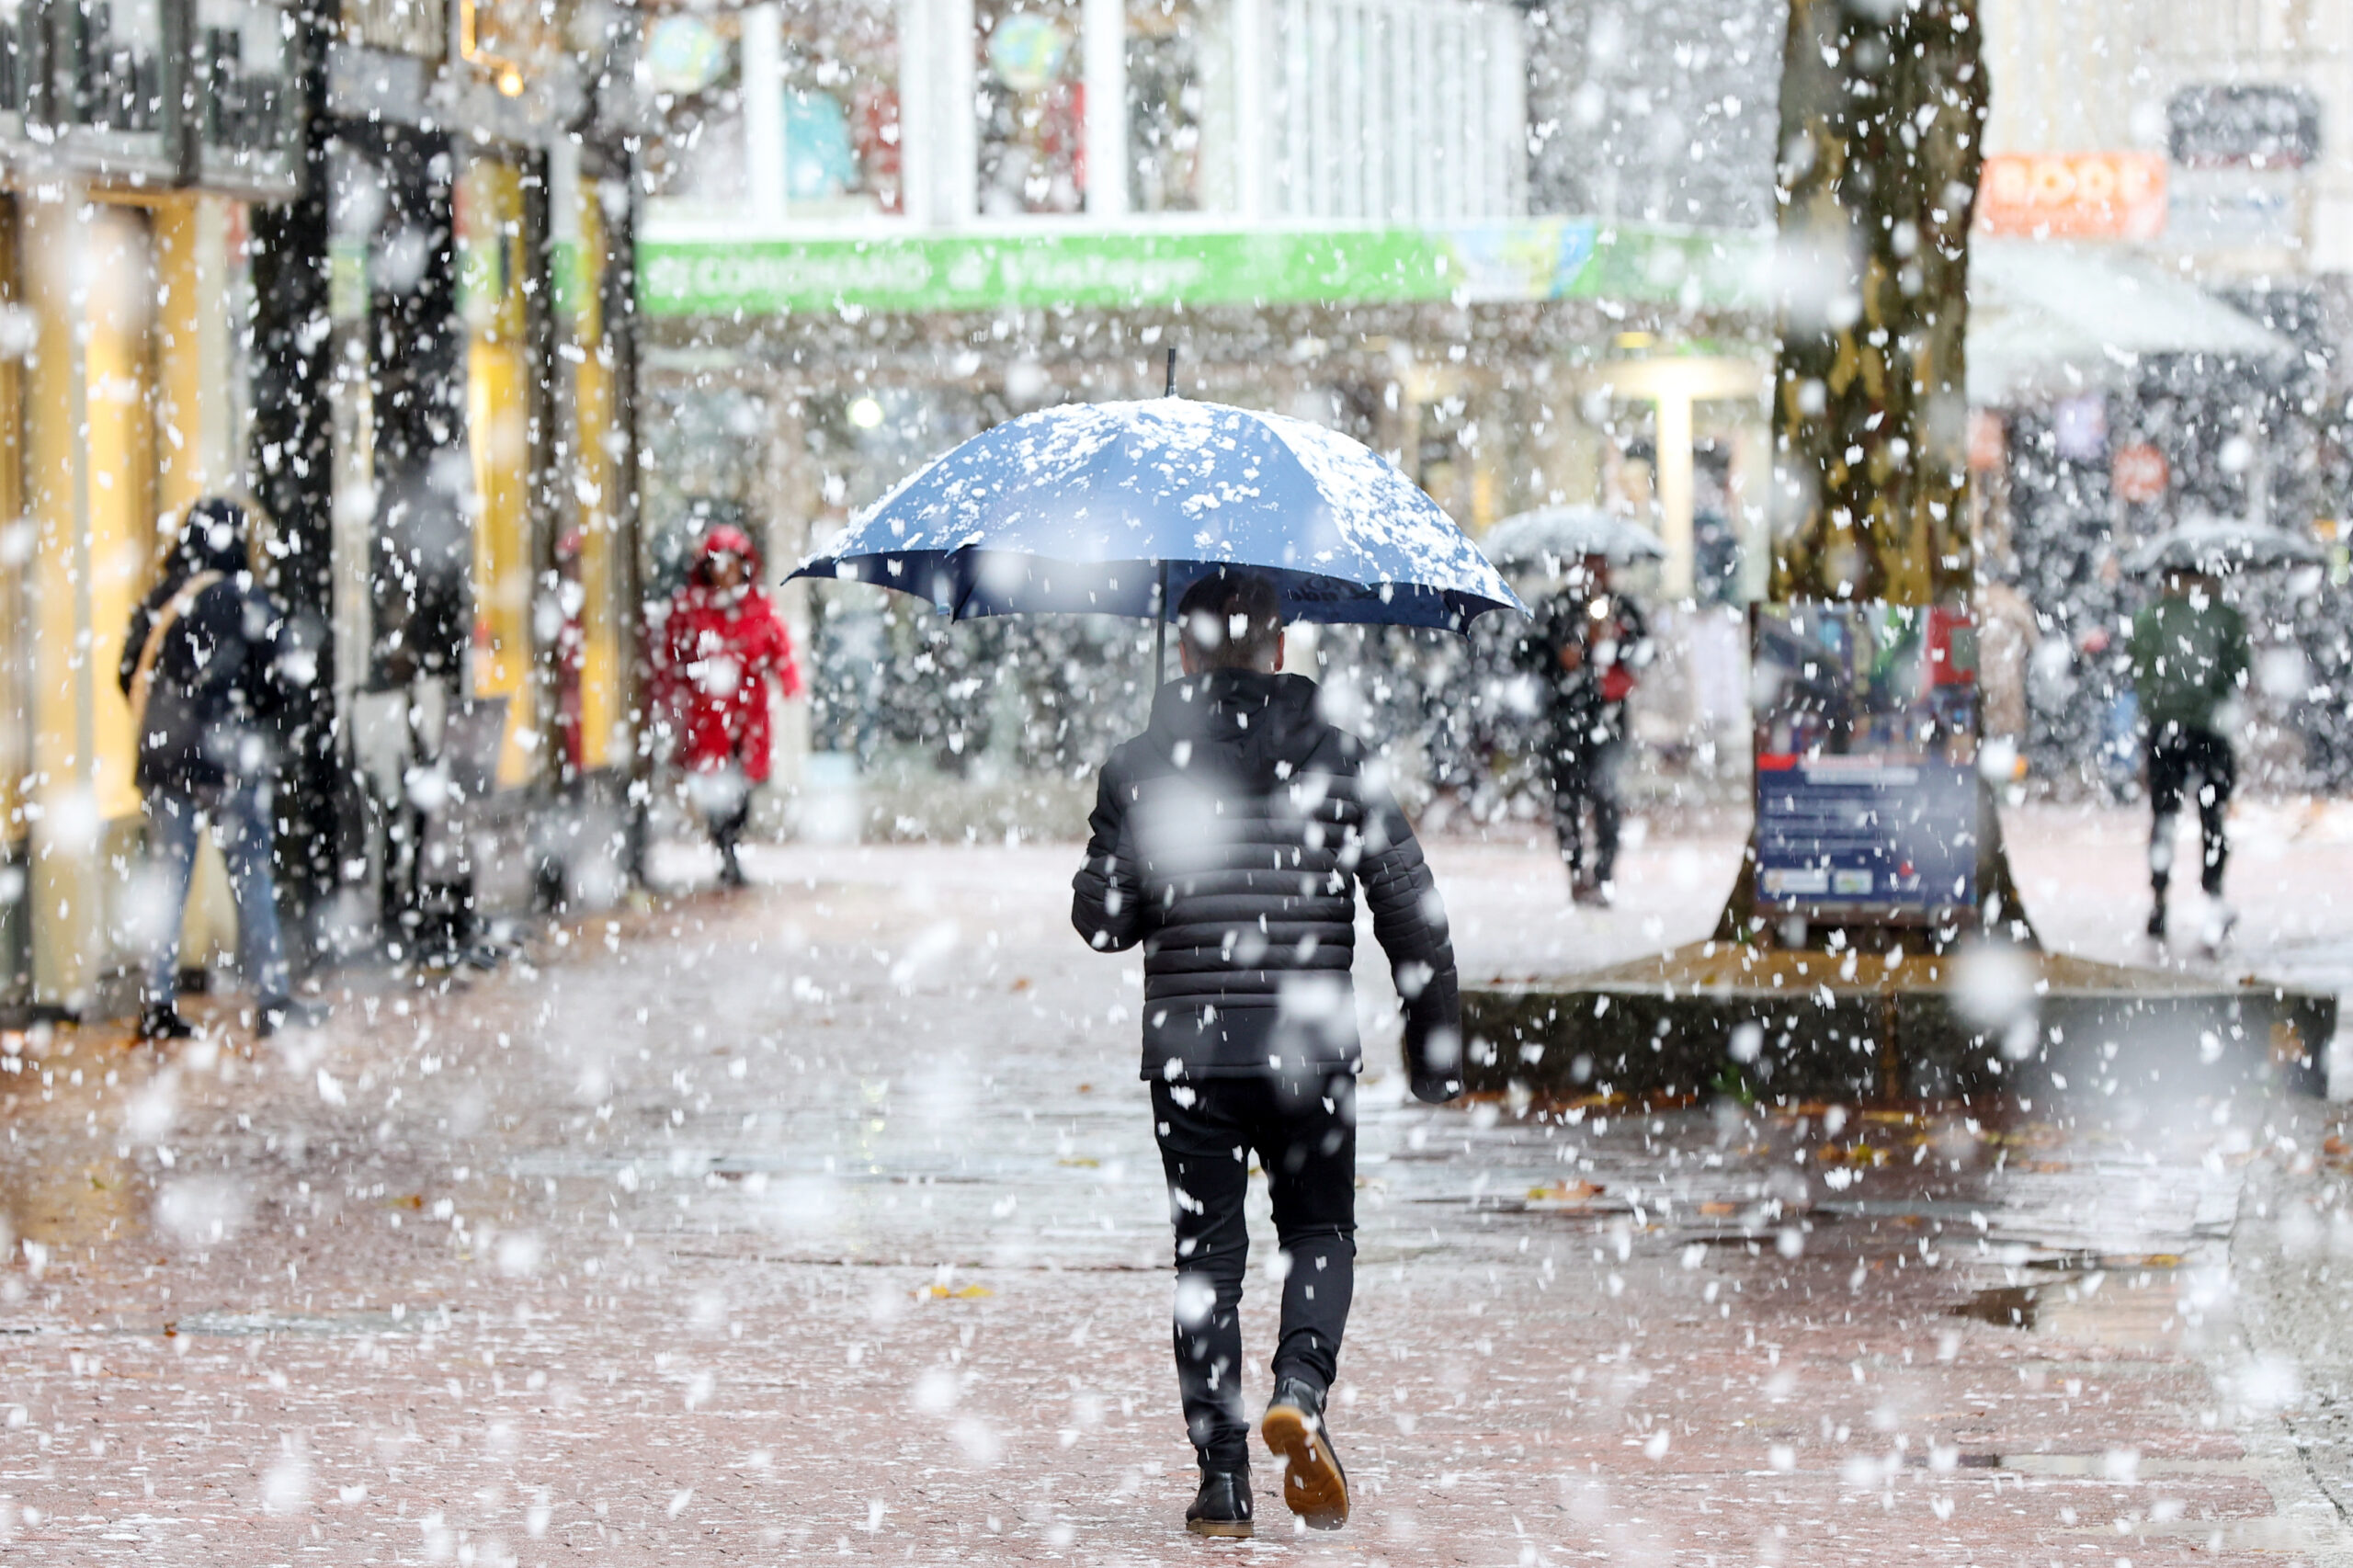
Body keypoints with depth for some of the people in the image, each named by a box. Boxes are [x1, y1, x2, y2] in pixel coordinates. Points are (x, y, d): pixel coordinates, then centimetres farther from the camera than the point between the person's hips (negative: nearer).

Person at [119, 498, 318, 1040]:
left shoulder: (154, 604, 5)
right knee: (251, 876, 2)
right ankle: (271, 998, 2)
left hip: (162, 757, 4)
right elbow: (275, 681, -8)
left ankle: (158, 1001, 6)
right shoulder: (246, 601, -8)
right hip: (227, 759, -4)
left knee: (167, 879, 8)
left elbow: (129, 675, 7)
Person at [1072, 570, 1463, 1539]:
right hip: (1311, 1049, 0)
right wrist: (1436, 1047, 7)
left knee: (1207, 1258, 7)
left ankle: (1222, 1481, 3)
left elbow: (1101, 920, -1)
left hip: (1188, 1050, 0)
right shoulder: (1339, 761, 0)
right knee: (1320, 1233, 16)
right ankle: (1300, 1388, -11)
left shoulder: (1139, 769, -1)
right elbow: (1413, 913, -1)